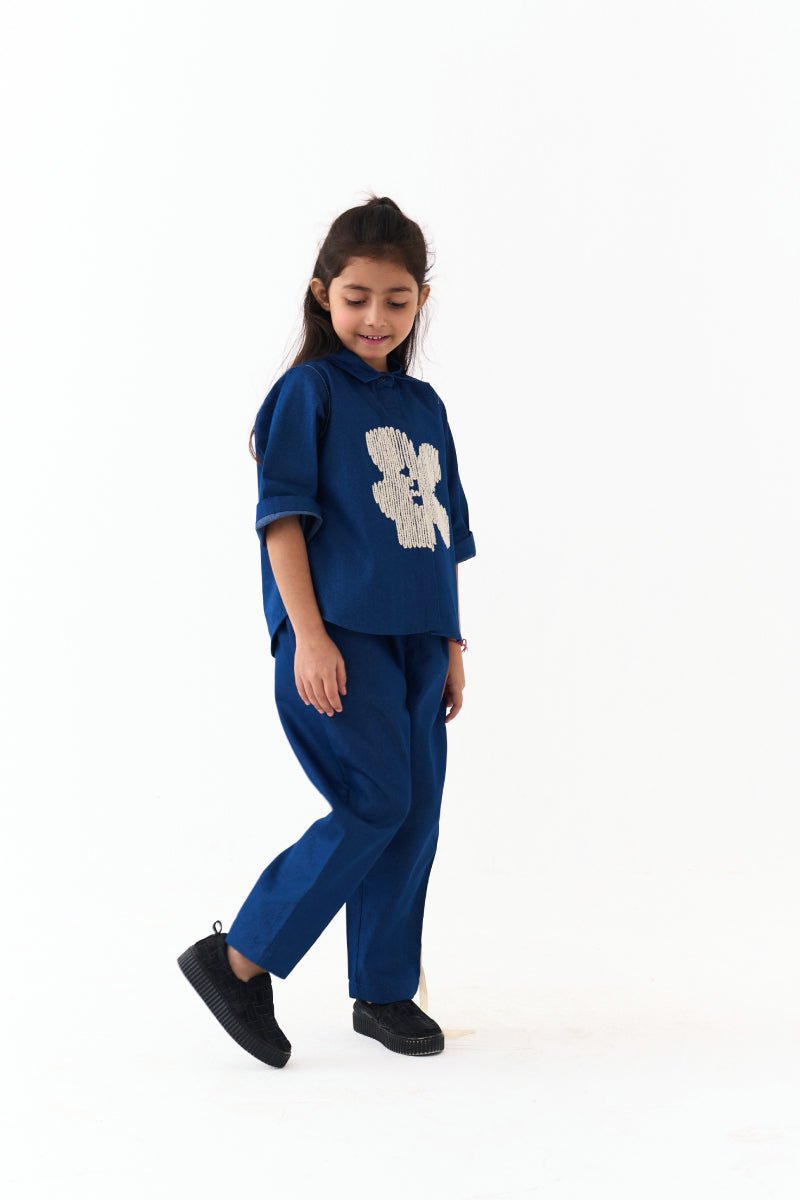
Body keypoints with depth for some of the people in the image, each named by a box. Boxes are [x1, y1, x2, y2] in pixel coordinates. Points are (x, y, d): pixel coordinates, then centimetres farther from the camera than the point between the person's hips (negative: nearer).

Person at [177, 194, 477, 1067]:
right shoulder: (308, 391, -2)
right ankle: (237, 960, -1)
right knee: (377, 805, -13)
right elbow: (283, 516, -9)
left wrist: (452, 645, 16)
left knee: (415, 816, 7)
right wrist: (308, 637, -16)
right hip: (338, 636, -7)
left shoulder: (425, 407, 16)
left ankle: (385, 989, 22)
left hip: (413, 639, 7)